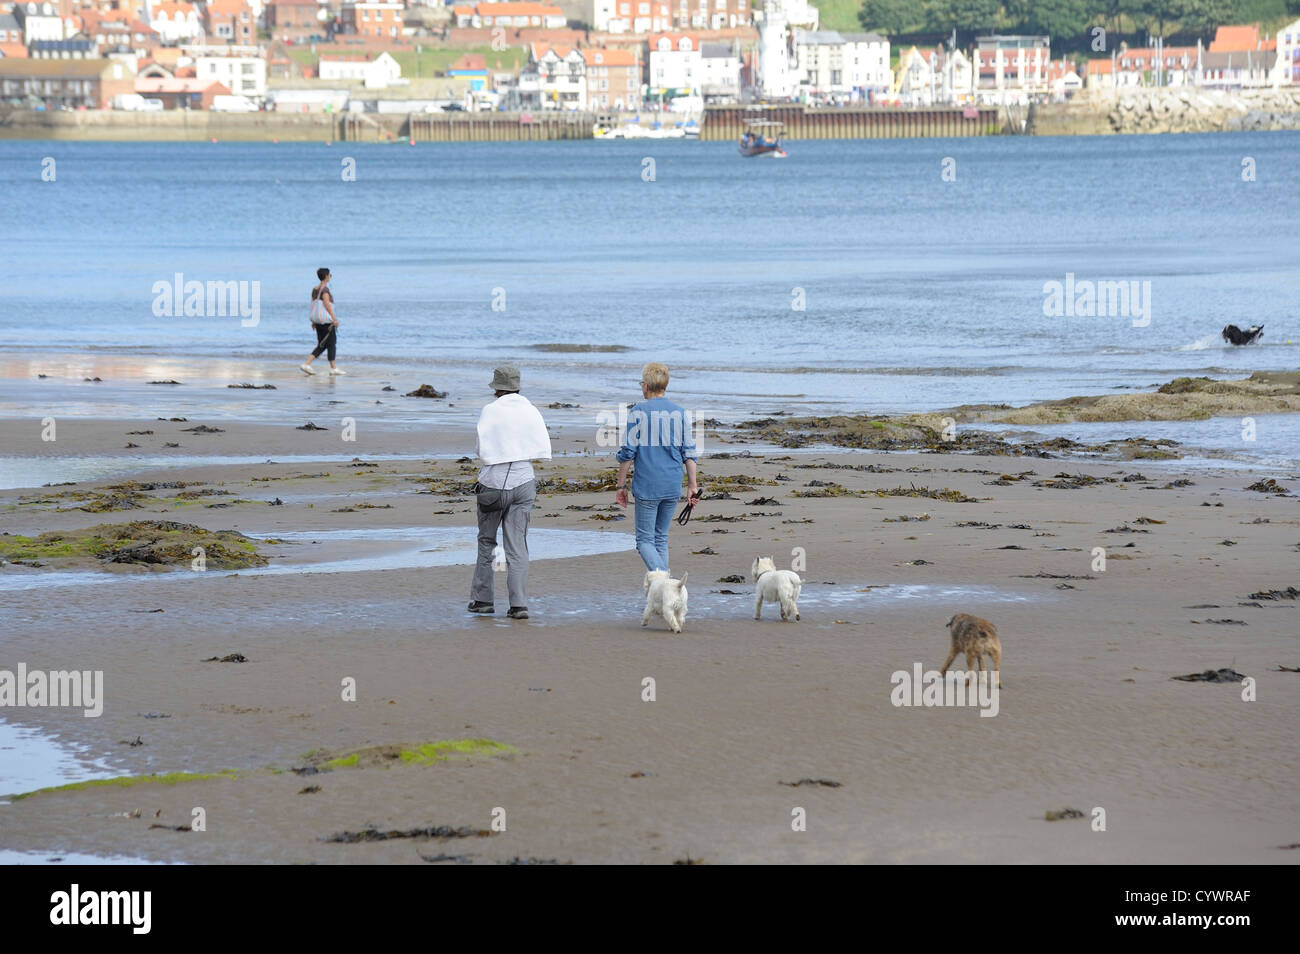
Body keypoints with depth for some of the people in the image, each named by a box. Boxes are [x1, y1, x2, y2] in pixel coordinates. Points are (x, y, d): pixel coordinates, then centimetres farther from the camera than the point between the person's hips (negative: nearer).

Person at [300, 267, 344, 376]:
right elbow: (327, 304, -19)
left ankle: (306, 364, 1)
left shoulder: (315, 289, 11)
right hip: (326, 319, -8)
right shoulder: (325, 289, -14)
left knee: (321, 345, 11)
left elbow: (313, 304, 14)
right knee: (332, 343, 3)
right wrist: (334, 318, -17)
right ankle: (333, 368, 8)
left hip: (317, 320, 8)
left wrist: (313, 321, 18)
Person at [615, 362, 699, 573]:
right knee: (661, 538, 16)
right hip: (673, 488, 4)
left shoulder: (638, 412, -6)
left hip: (646, 486, -4)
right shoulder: (679, 412, 4)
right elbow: (689, 452, 5)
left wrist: (620, 486, 2)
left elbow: (627, 453, -6)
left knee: (645, 540, 1)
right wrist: (692, 486, 10)